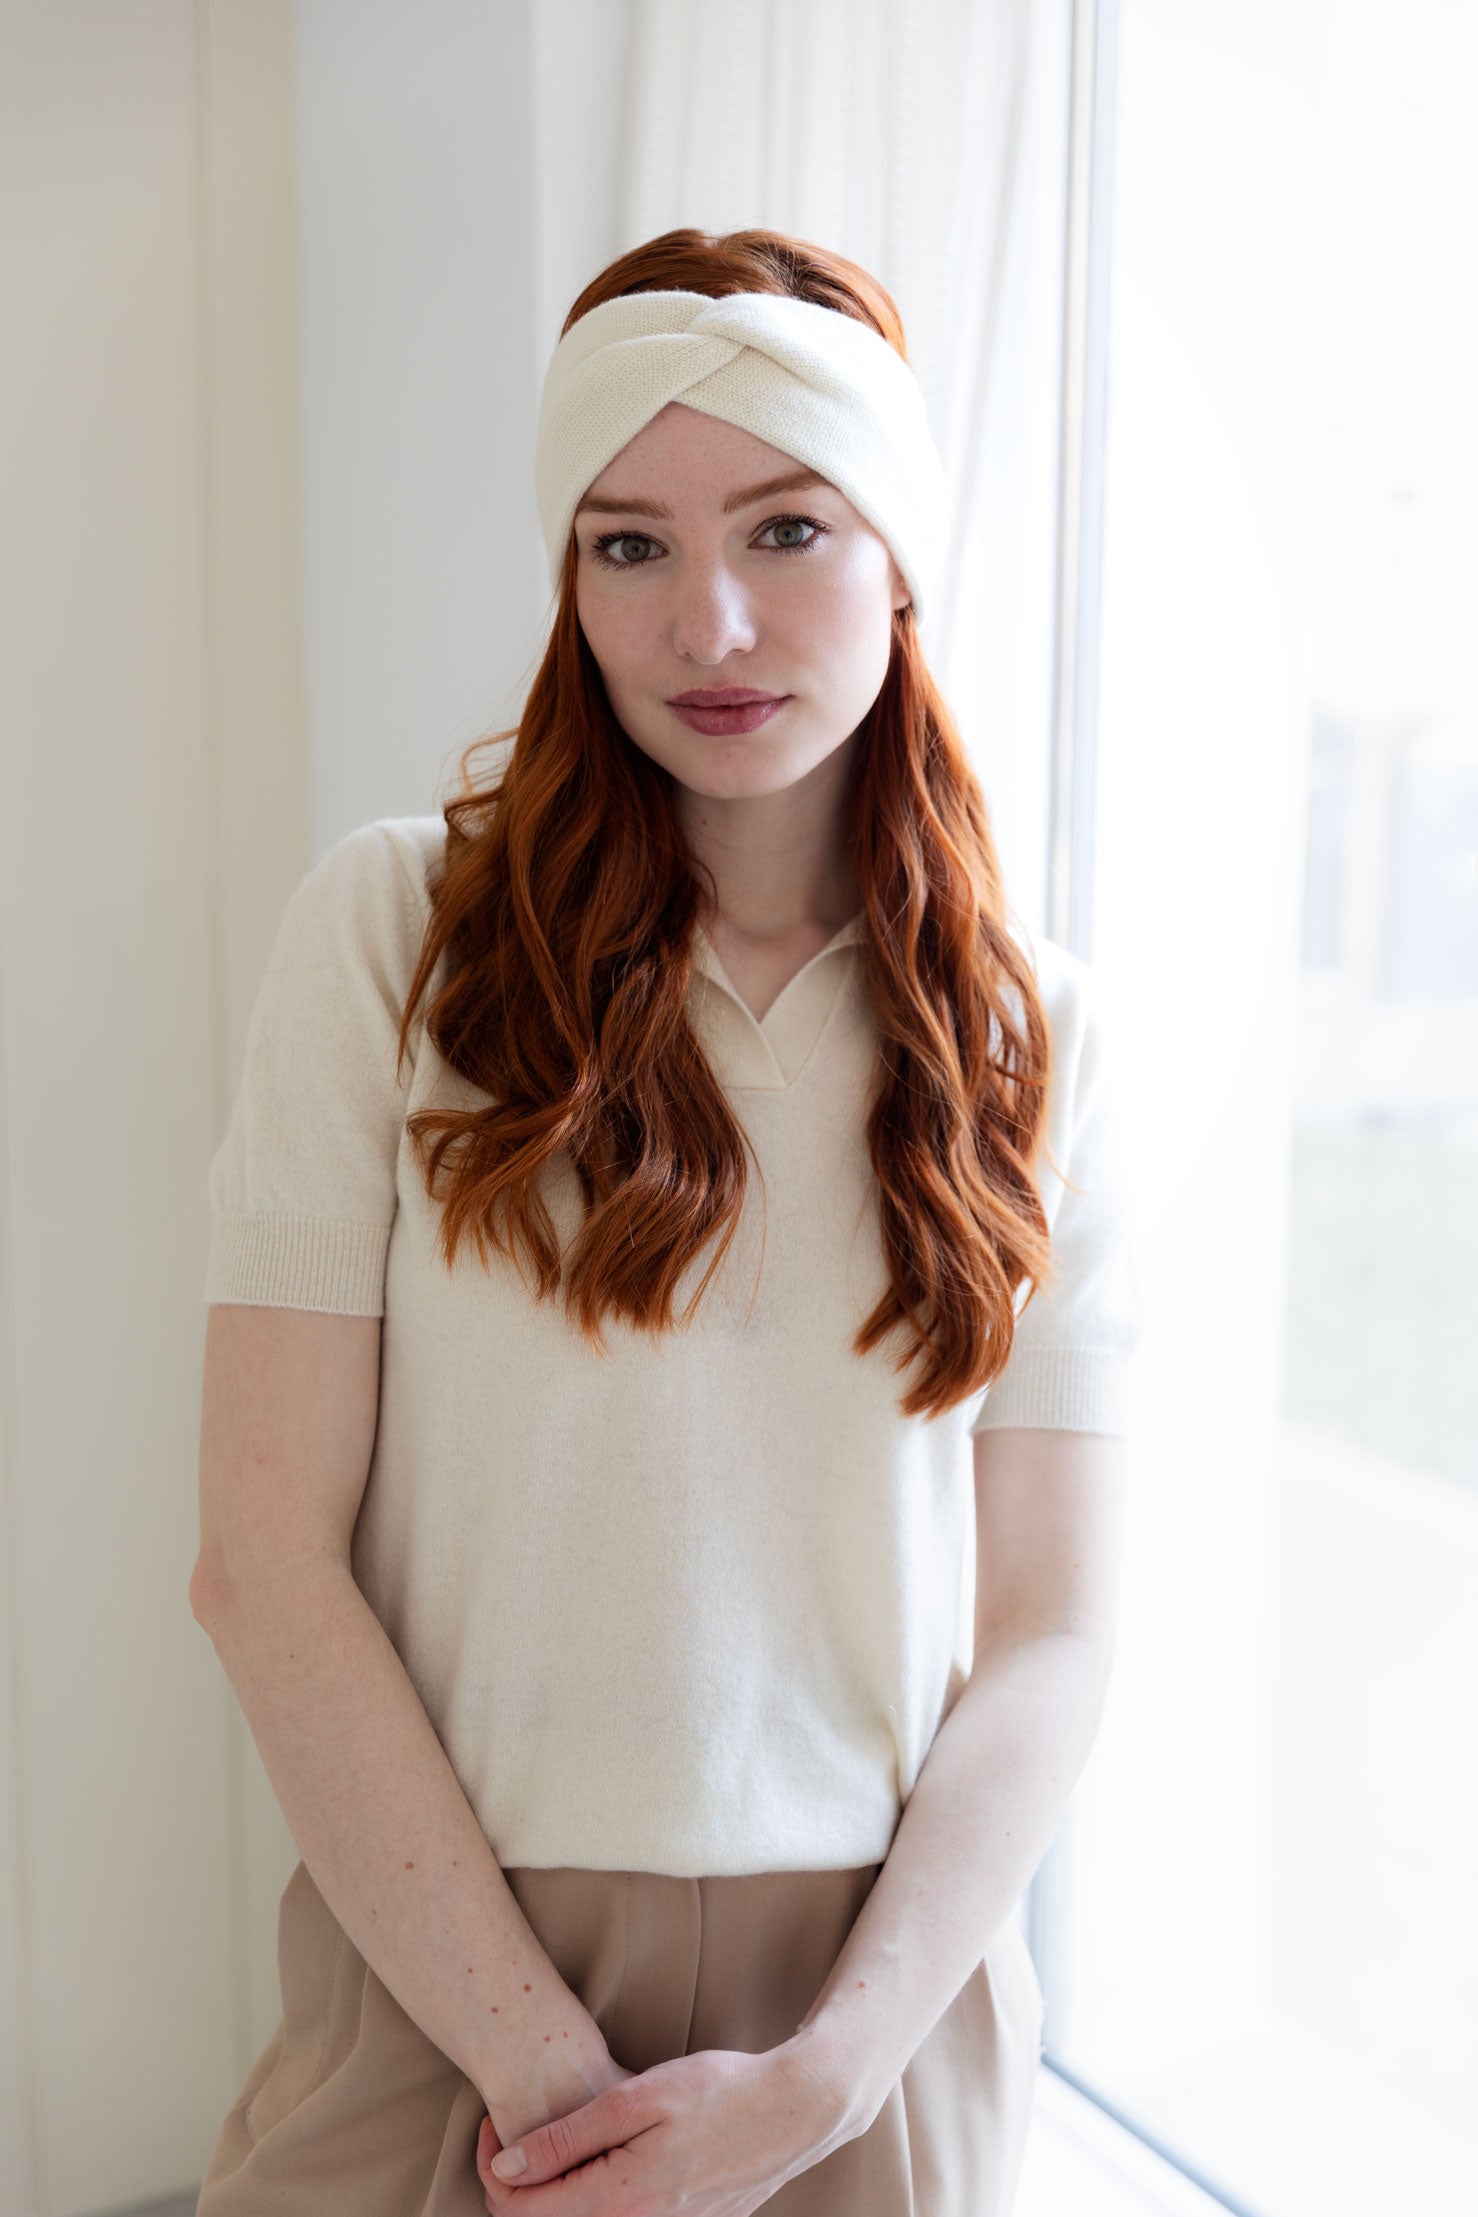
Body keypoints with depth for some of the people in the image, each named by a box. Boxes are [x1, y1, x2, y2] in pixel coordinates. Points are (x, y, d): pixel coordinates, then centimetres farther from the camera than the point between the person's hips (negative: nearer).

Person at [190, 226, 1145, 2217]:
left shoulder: (1036, 1037, -2)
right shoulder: (396, 927, -8)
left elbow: (1053, 1636, -3)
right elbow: (265, 1562, -11)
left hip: (882, 1994, 2)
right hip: (447, 1969, -1)